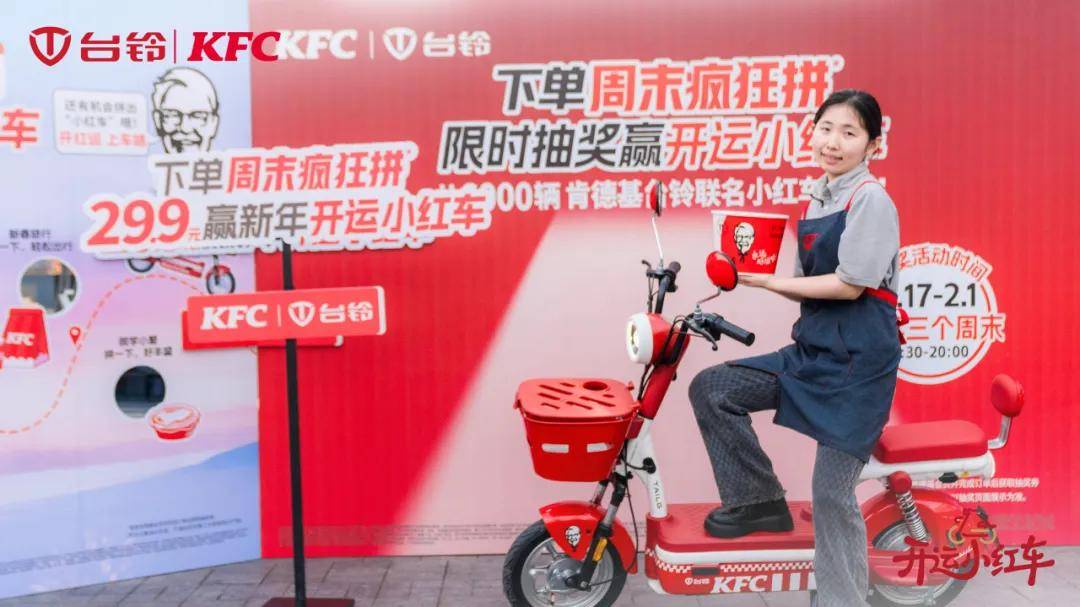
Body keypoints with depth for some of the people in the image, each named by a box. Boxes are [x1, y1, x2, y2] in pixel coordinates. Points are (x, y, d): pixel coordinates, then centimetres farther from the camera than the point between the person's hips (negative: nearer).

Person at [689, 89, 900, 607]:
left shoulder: (871, 200, -11)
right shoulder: (817, 200, 11)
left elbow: (849, 286, -17)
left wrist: (766, 280, -13)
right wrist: (755, 273, -3)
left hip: (858, 360, -8)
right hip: (811, 349, 8)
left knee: (831, 493, -4)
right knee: (711, 388, -3)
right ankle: (759, 500, 7)